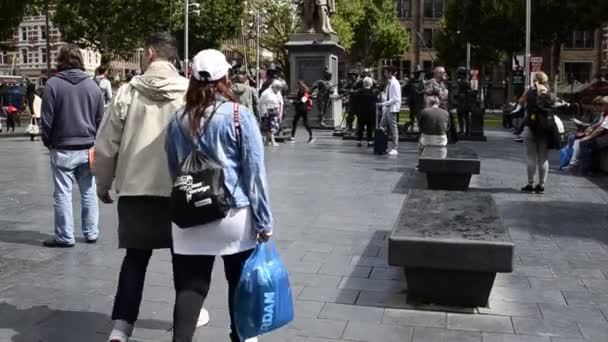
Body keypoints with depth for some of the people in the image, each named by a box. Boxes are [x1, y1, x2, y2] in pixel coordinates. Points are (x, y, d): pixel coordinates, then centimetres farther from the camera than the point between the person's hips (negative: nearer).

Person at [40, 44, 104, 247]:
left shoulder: (53, 84, -9)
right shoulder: (92, 85, 3)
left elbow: (46, 120, -7)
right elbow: (100, 119, 7)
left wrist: (48, 142, 8)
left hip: (62, 149, -3)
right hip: (87, 148, 4)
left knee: (63, 193, 4)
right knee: (89, 192, 12)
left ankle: (65, 237, 8)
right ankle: (91, 233, 18)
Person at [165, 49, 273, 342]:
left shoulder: (178, 120, 4)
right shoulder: (239, 115, -9)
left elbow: (172, 170, 13)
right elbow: (255, 172, -8)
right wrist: (263, 220, -3)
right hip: (235, 215, -2)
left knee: (190, 286, 6)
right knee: (239, 283, 16)